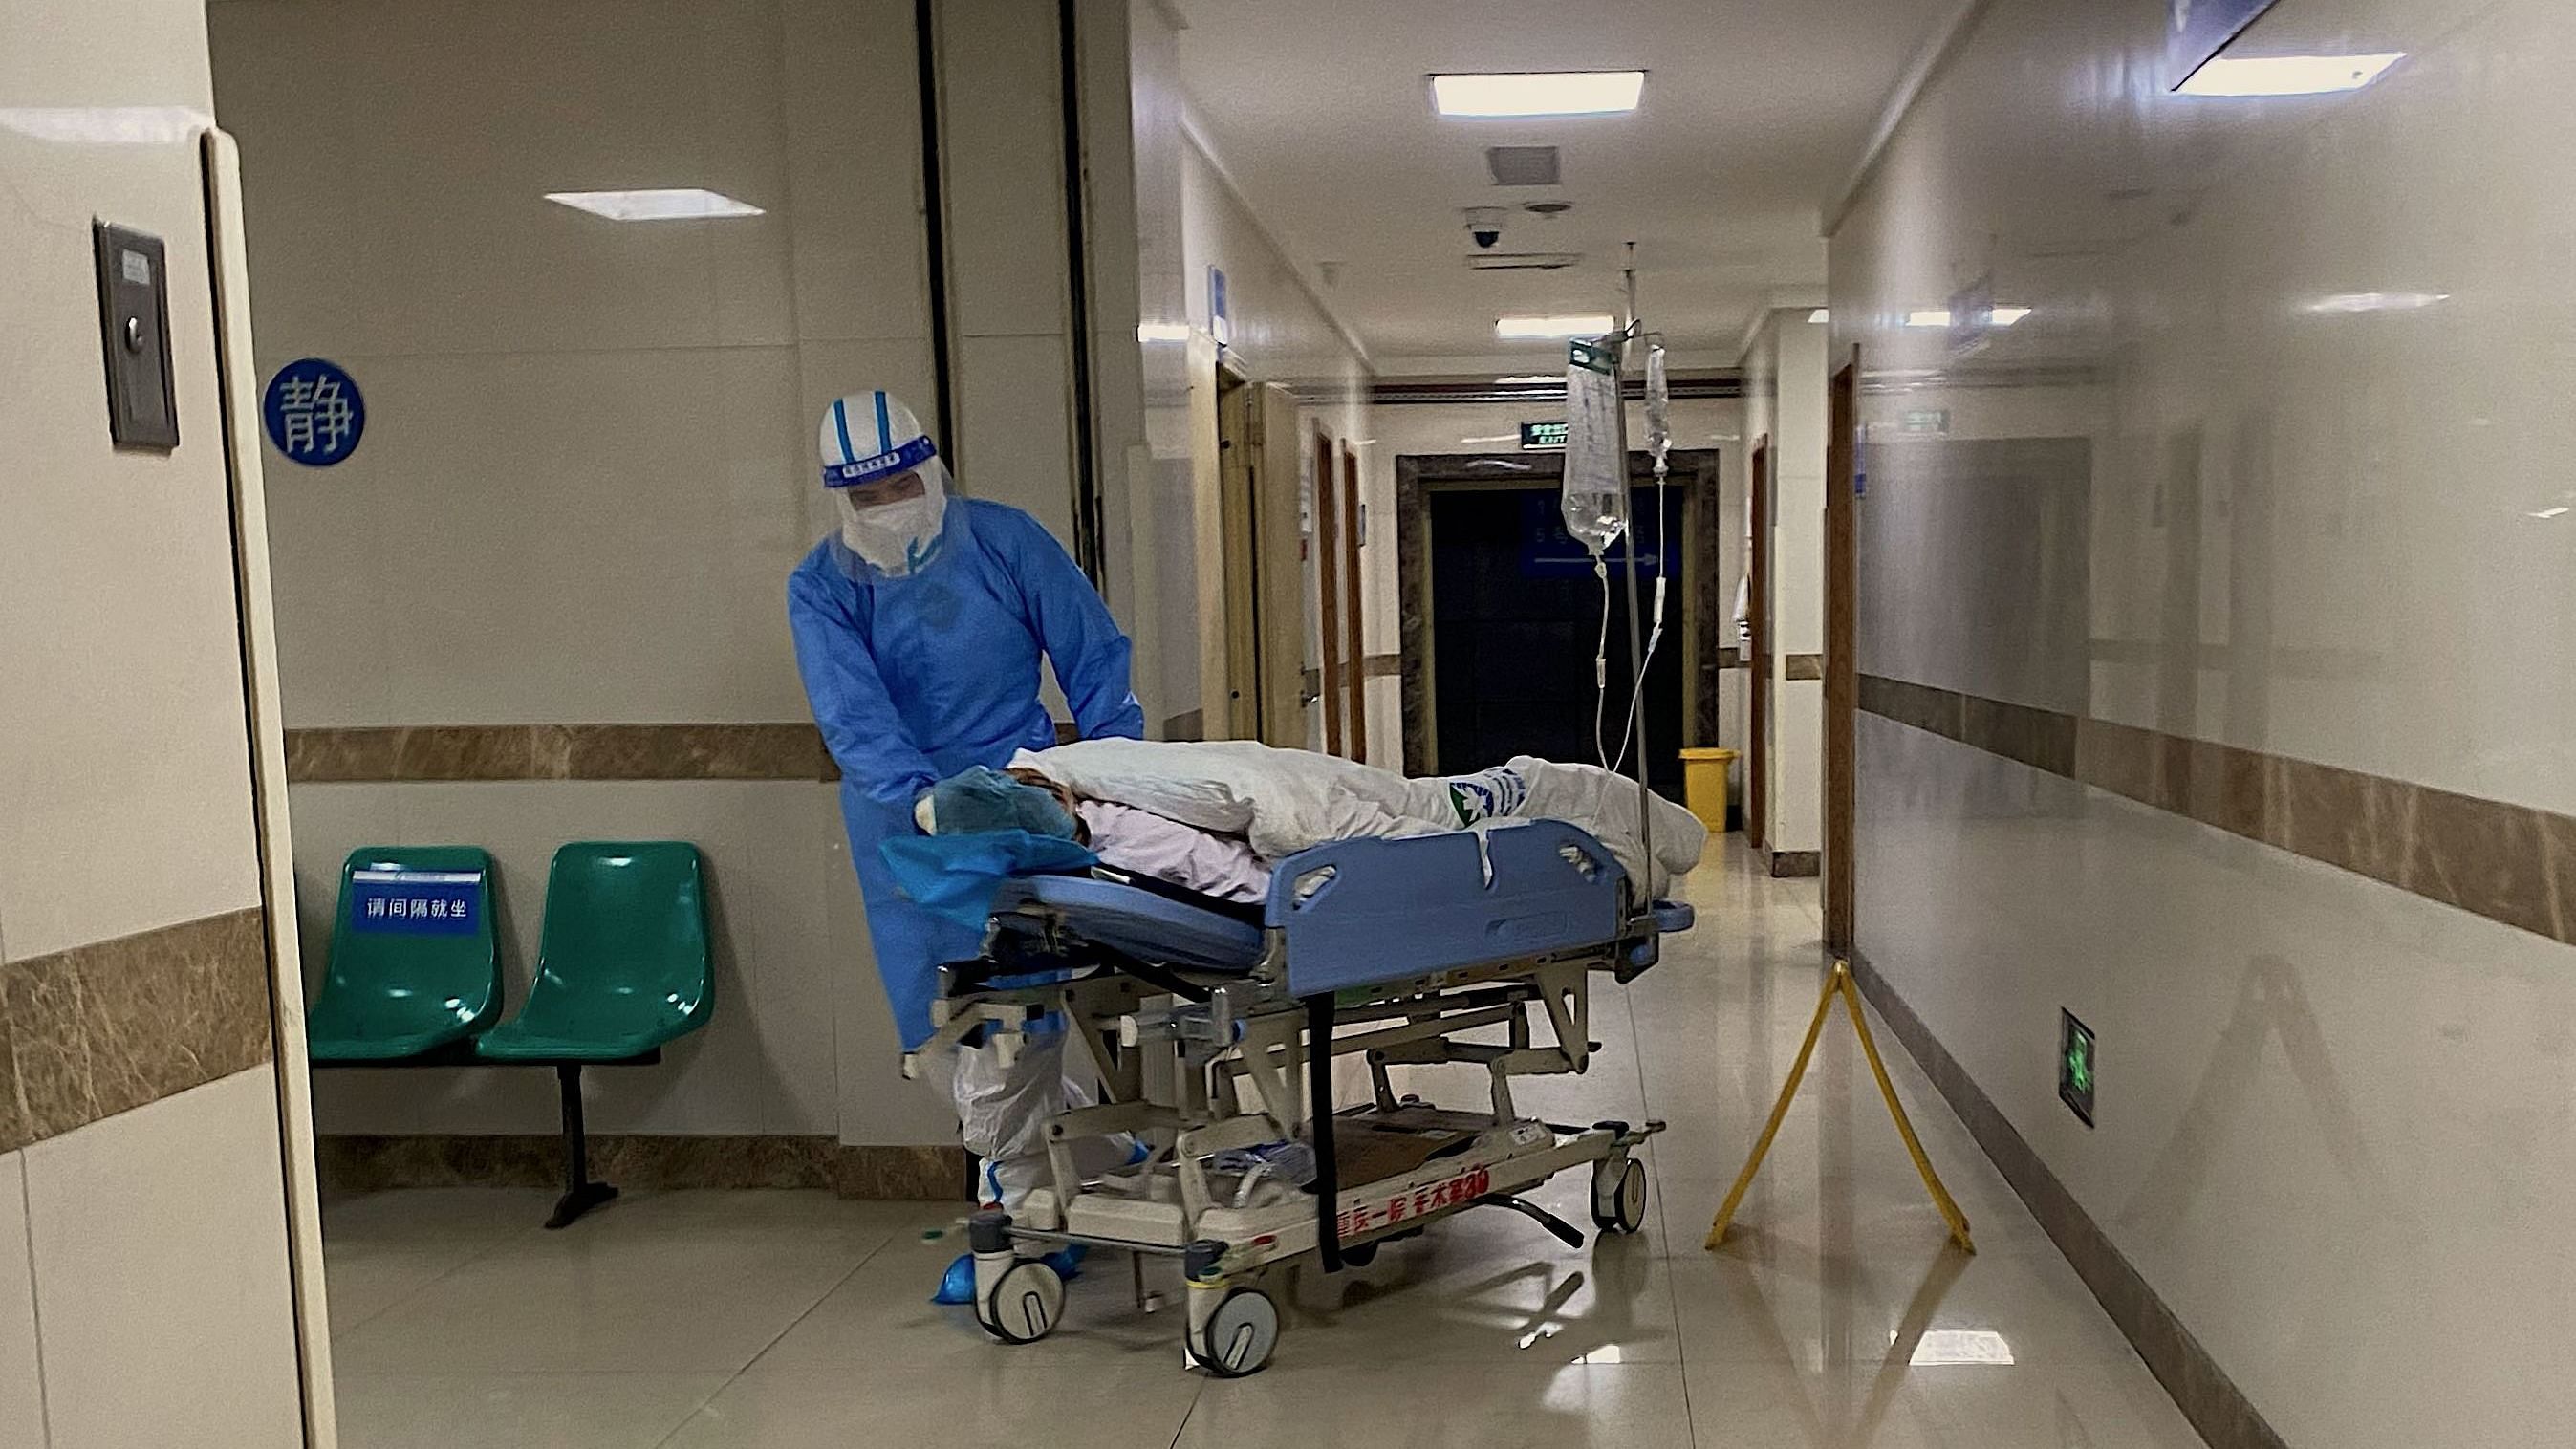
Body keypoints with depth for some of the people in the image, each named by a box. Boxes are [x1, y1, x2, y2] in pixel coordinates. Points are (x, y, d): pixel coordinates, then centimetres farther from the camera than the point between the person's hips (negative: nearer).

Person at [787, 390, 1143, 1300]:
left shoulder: (1005, 542, -1)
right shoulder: (821, 587, 0)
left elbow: (1096, 660, 4)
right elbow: (851, 711, -16)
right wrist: (920, 795, -32)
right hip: (904, 822, 3)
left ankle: (1017, 1210, 9)